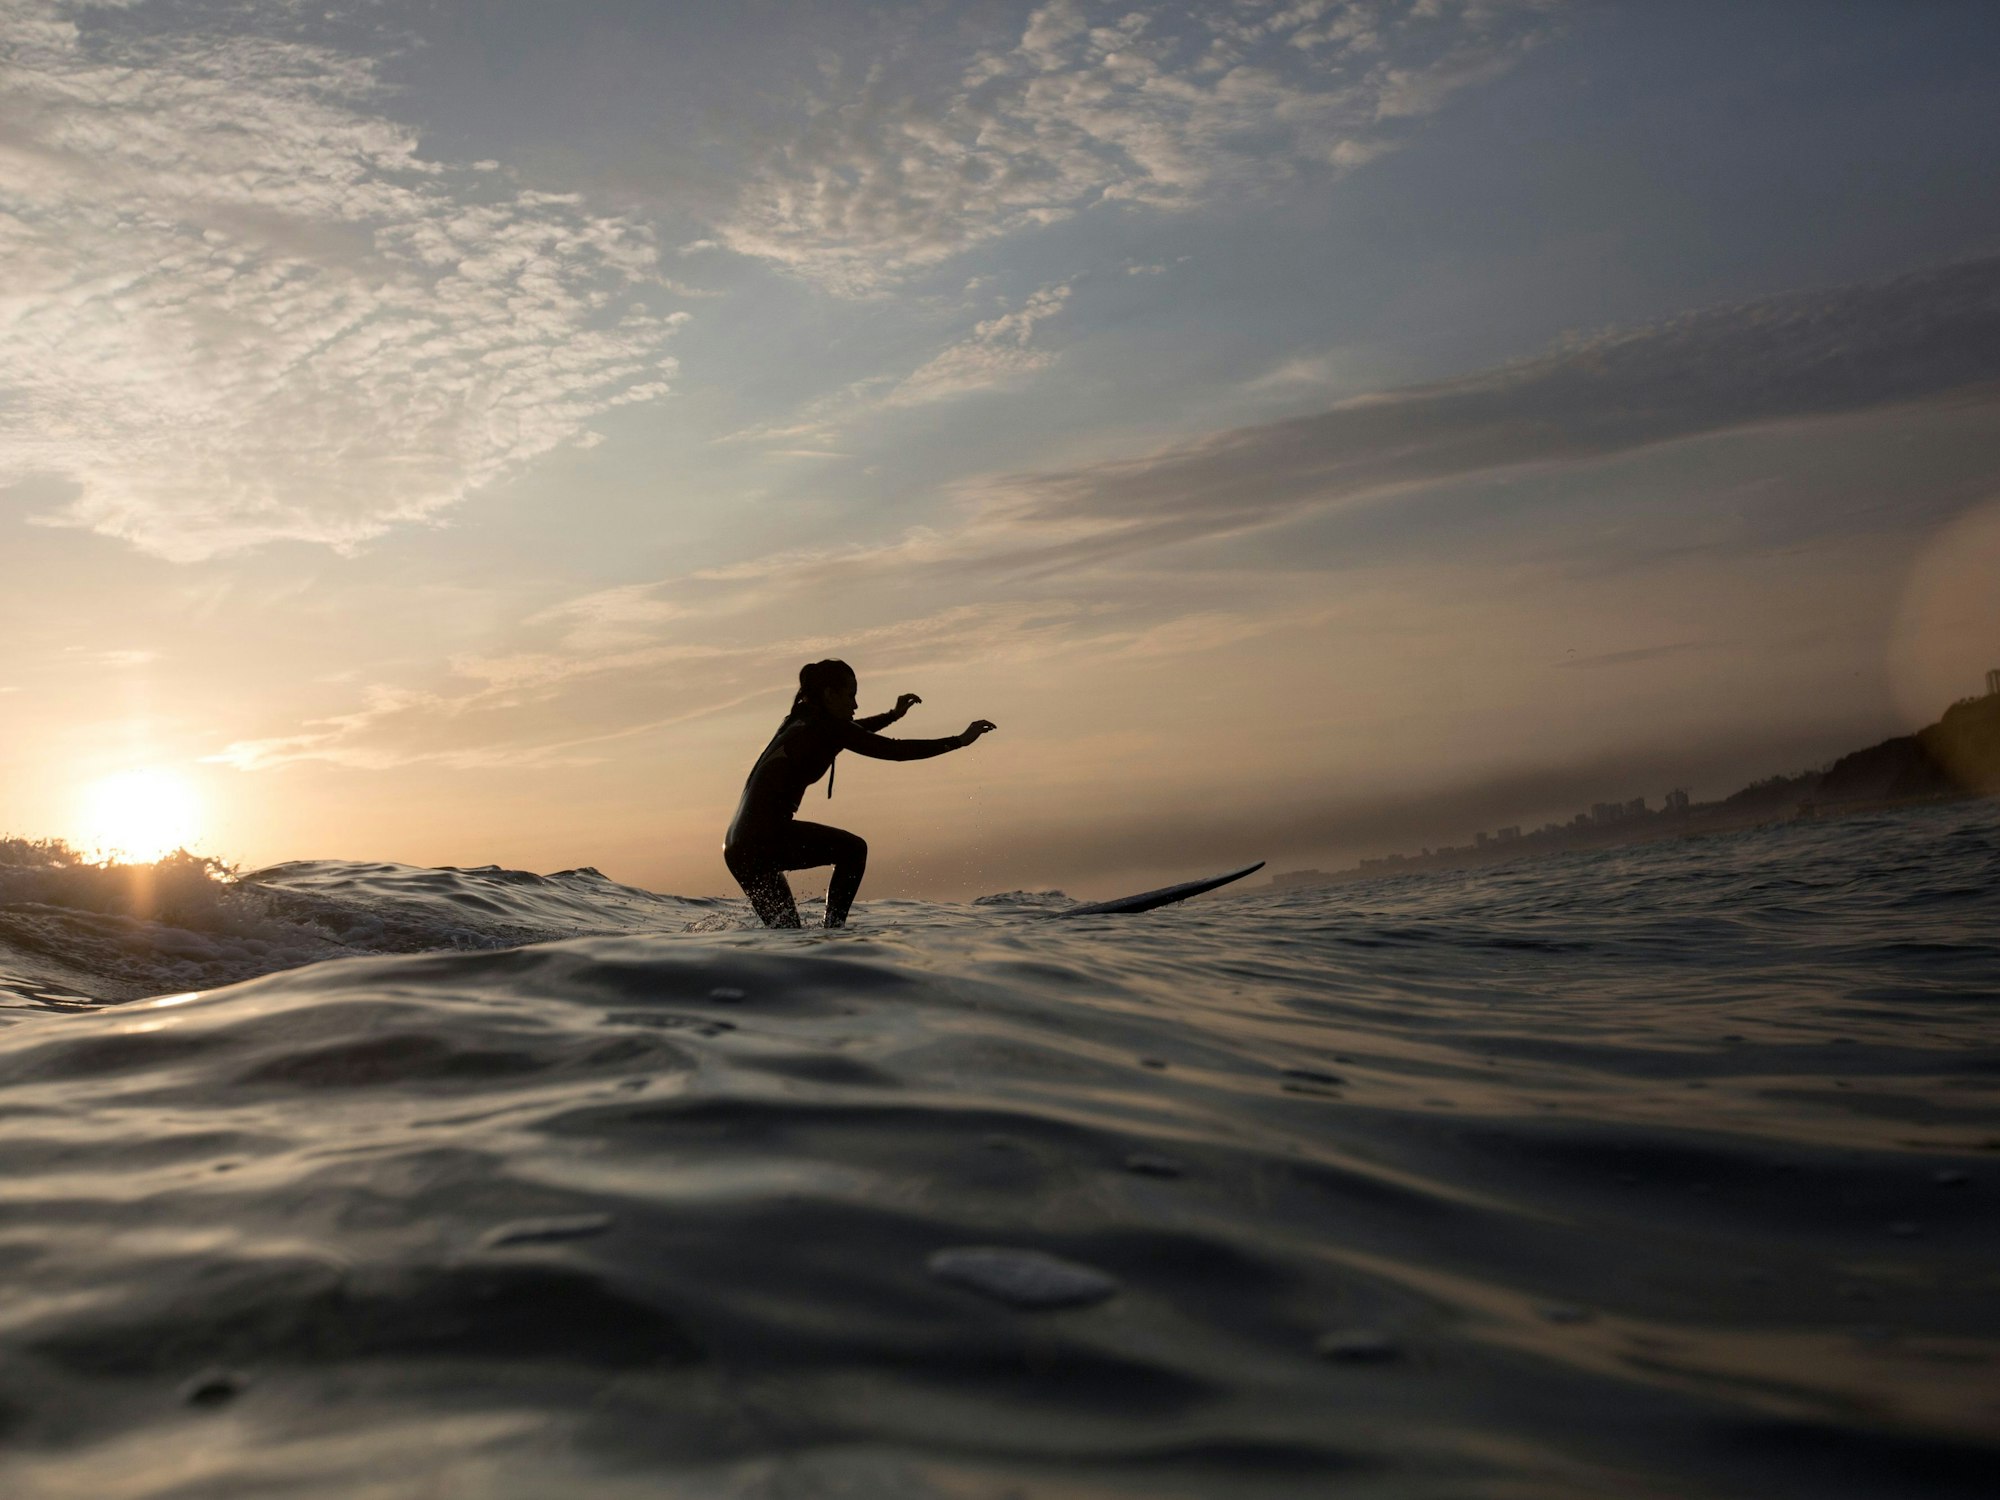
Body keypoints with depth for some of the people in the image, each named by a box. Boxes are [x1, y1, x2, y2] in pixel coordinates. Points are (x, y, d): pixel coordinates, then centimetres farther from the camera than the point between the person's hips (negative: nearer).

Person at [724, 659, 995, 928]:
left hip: (738, 847, 9)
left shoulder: (799, 723, 20)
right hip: (766, 837, -9)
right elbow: (895, 750, -7)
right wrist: (961, 740, -1)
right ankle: (834, 928, -4)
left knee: (787, 933, 15)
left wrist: (894, 715, 47)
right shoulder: (828, 727, -6)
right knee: (853, 850, 4)